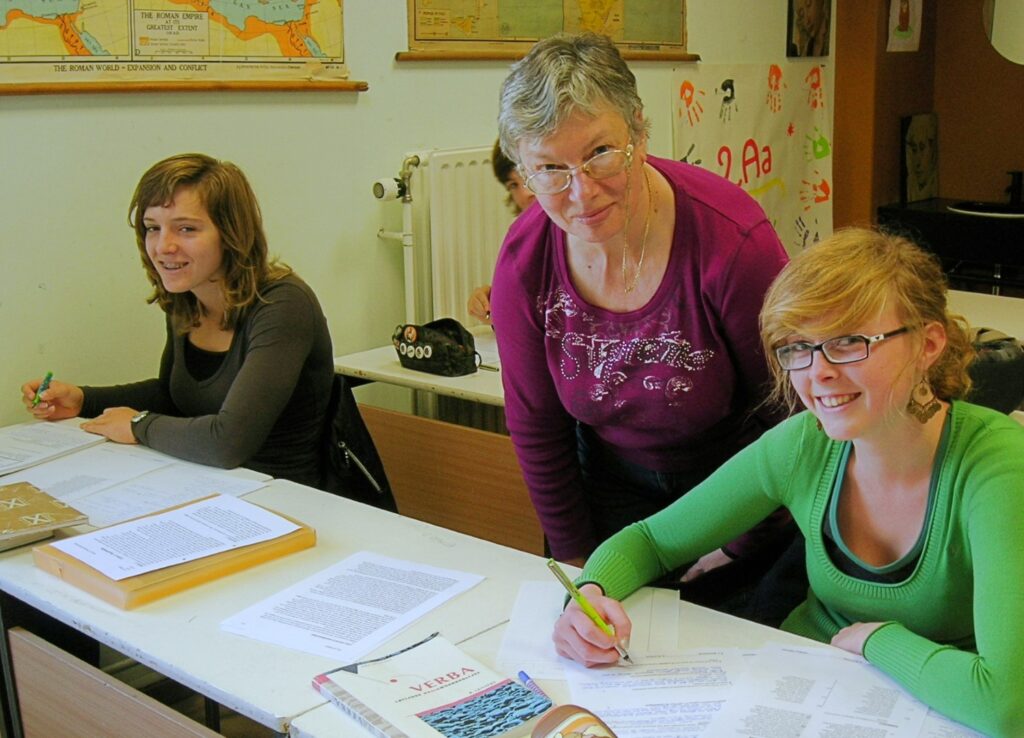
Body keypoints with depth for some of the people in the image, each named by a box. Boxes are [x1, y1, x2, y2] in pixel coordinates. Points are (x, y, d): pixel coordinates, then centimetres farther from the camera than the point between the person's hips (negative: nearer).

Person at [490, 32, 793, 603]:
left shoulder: (732, 240, -29)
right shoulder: (523, 262, -18)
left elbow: (789, 408, -15)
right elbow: (536, 429, -4)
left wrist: (739, 545, -8)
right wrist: (575, 558, 0)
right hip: (611, 492, 3)